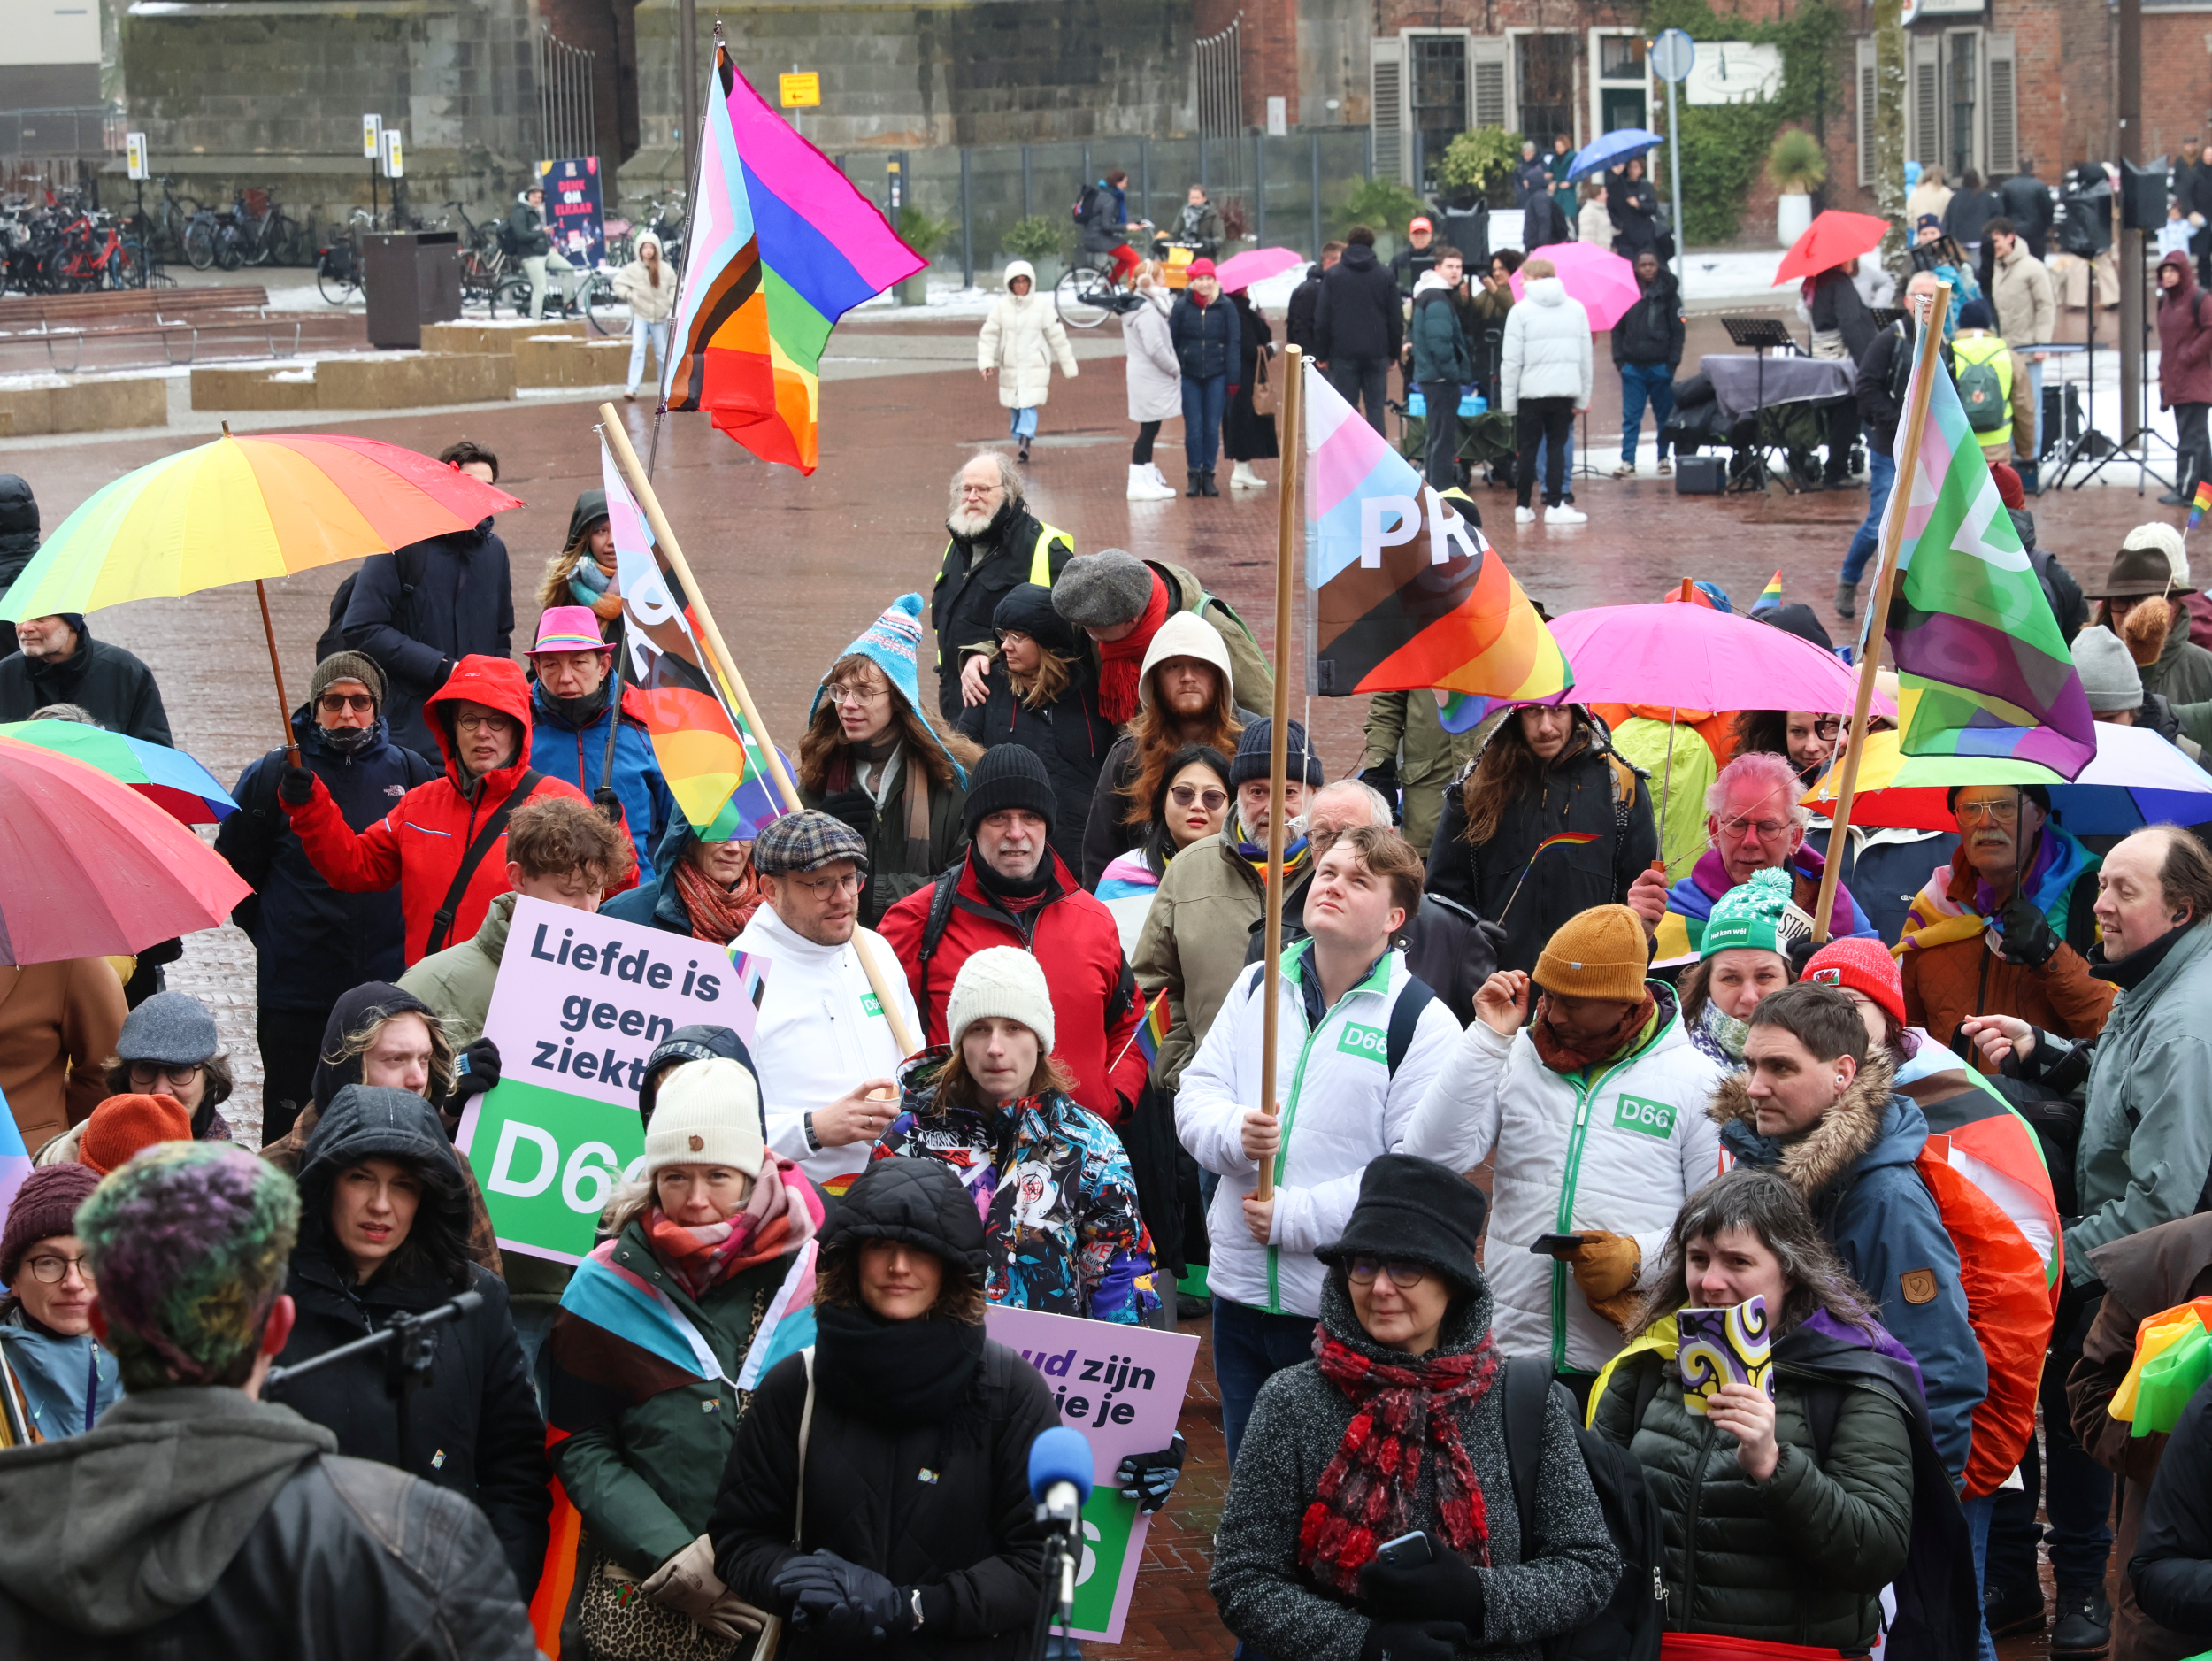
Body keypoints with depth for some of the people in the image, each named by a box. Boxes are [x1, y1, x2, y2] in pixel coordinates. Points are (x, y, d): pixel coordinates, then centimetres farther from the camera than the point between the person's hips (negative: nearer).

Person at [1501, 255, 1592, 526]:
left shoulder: (1521, 311, -4)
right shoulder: (1576, 308, 8)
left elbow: (1511, 360, -7)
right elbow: (1586, 355, 10)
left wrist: (1508, 401, -2)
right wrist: (1583, 397, 14)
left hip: (1531, 392, -2)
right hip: (1565, 390, 2)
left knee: (1527, 448, 7)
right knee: (1557, 446, 7)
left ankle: (1522, 507, 10)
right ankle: (1555, 506, 0)